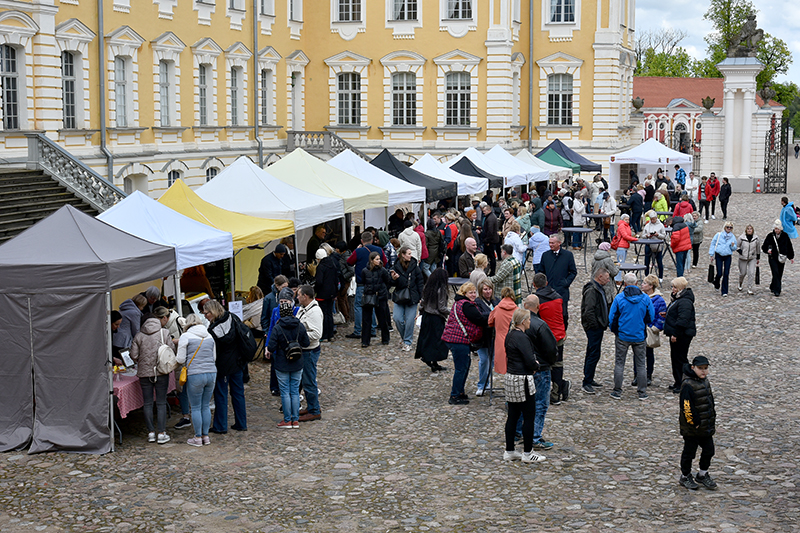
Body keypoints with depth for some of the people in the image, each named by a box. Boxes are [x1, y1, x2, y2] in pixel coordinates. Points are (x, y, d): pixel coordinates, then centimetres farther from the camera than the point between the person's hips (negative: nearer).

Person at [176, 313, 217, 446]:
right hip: (211, 373, 5)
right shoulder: (209, 336, 10)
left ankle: (198, 438, 9)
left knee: (196, 408, 5)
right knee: (206, 406, 14)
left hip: (195, 375, -5)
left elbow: (180, 359, -3)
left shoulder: (185, 337, -5)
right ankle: (205, 436, 18)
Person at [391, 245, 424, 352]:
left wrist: (421, 297, -2)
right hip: (399, 298, 1)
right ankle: (403, 336, 24)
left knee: (409, 321, 0)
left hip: (412, 298, -1)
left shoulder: (415, 267, -3)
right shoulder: (396, 267, -2)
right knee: (398, 319, -4)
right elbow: (393, 284, 5)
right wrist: (393, 279, -18)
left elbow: (420, 283, 2)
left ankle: (407, 342, 13)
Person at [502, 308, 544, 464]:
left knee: (513, 416, 13)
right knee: (529, 417, 1)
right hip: (523, 381, -9)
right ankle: (527, 453, 7)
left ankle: (509, 451, 19)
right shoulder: (521, 338, -19)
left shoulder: (510, 335, 11)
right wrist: (536, 366, 1)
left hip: (511, 378, 9)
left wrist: (532, 366, 5)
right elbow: (530, 361, -21)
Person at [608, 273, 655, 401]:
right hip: (640, 336, 2)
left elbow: (612, 317, -6)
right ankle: (642, 392, 13)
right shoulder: (645, 298, -5)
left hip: (622, 336, -2)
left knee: (619, 363, 8)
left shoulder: (619, 298, -11)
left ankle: (617, 392, 10)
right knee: (641, 364, 11)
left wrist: (615, 330, 12)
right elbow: (651, 317, 1)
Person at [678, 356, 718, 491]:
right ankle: (685, 477, 23)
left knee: (709, 450, 14)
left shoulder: (705, 381, 7)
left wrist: (713, 421, 16)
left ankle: (703, 475, 32)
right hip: (691, 429, -8)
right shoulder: (688, 385, -21)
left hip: (706, 427, 8)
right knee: (689, 452, 6)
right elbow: (686, 406, -23)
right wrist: (694, 422, -18)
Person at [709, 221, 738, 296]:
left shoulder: (733, 237, 5)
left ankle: (724, 291, 5)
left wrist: (733, 246, -13)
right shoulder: (719, 235, -1)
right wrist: (711, 254, 0)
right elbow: (713, 244, 3)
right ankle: (716, 284, 31)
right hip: (719, 256, -1)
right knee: (719, 273, -3)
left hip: (728, 257, 1)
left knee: (726, 274, -2)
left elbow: (734, 249, 10)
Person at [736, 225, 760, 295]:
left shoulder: (756, 238, -2)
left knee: (751, 273, -10)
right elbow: (736, 246, 4)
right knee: (743, 273, 8)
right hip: (743, 258, -1)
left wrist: (758, 258, 15)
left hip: (752, 258, 1)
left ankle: (750, 289, -4)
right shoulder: (741, 238, -9)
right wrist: (740, 252, -12)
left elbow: (758, 248, 10)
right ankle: (740, 285, 39)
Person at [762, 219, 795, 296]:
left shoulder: (785, 236, 0)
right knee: (775, 273, -14)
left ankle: (773, 287, 28)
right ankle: (776, 290, -14)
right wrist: (767, 250, -20)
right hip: (773, 258, -2)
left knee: (780, 274, 8)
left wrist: (791, 257, 14)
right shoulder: (770, 236, -4)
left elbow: (789, 247, 11)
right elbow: (764, 246, 2)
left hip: (782, 258, 2)